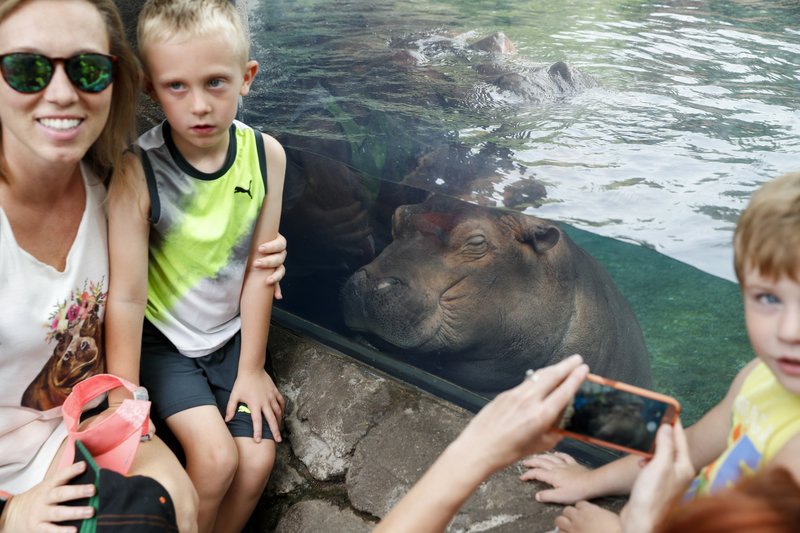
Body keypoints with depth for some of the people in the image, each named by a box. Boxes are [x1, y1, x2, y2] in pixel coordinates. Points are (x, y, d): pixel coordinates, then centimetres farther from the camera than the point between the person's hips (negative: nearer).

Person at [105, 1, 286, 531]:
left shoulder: (266, 154, -13)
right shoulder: (137, 171, -24)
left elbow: (259, 270, -8)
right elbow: (126, 295, -20)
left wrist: (251, 367, -1)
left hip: (232, 333, 4)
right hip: (161, 338, -3)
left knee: (258, 457, -7)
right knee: (216, 455, -18)